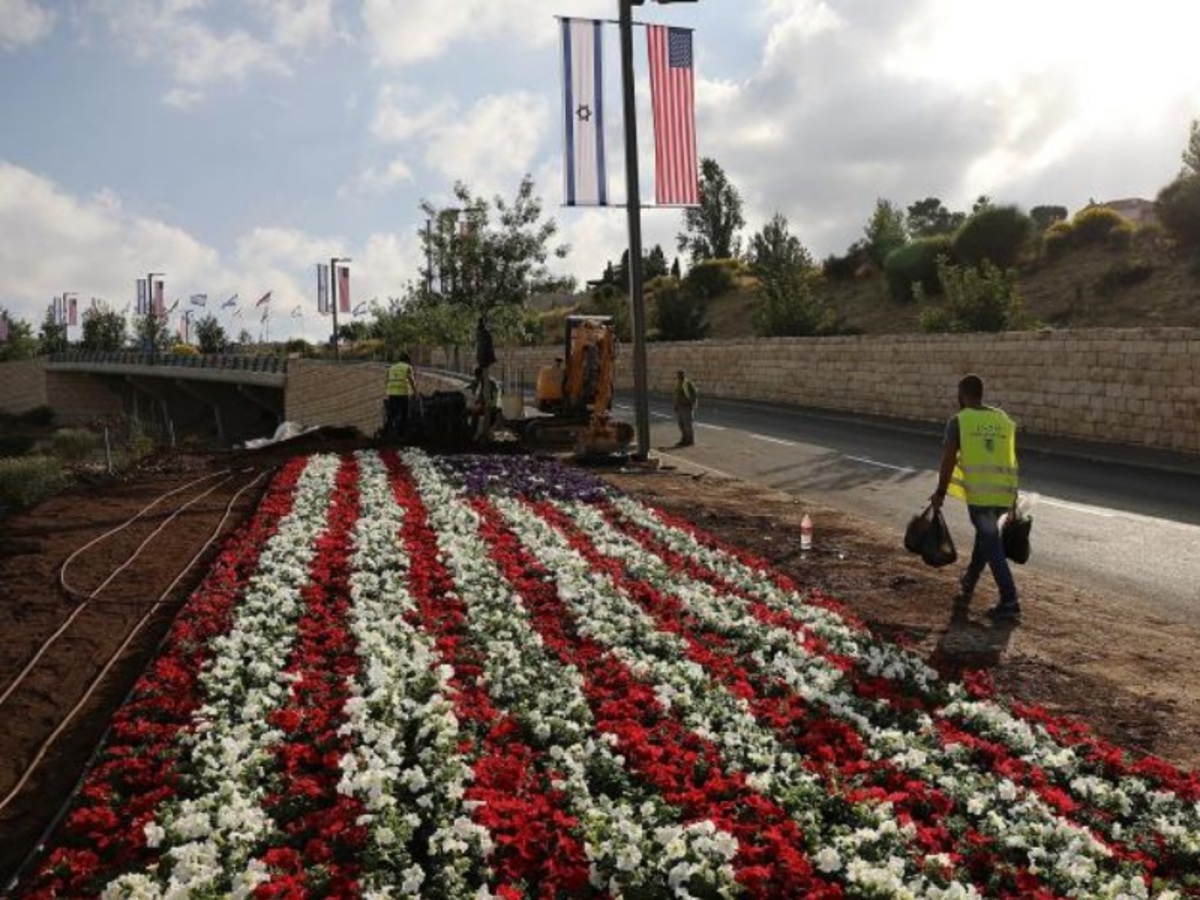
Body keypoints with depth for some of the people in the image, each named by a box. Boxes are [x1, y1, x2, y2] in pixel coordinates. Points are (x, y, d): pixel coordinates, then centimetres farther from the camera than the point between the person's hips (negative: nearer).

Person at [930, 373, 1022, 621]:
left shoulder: (958, 421, -1)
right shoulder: (1003, 419, 14)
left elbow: (948, 459, -7)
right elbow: (1011, 459, 15)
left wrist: (940, 493, -1)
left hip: (979, 491, -6)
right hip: (1005, 490, 6)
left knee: (992, 545, -1)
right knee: (986, 534, 24)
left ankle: (1009, 602, -3)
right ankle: (968, 584, 36)